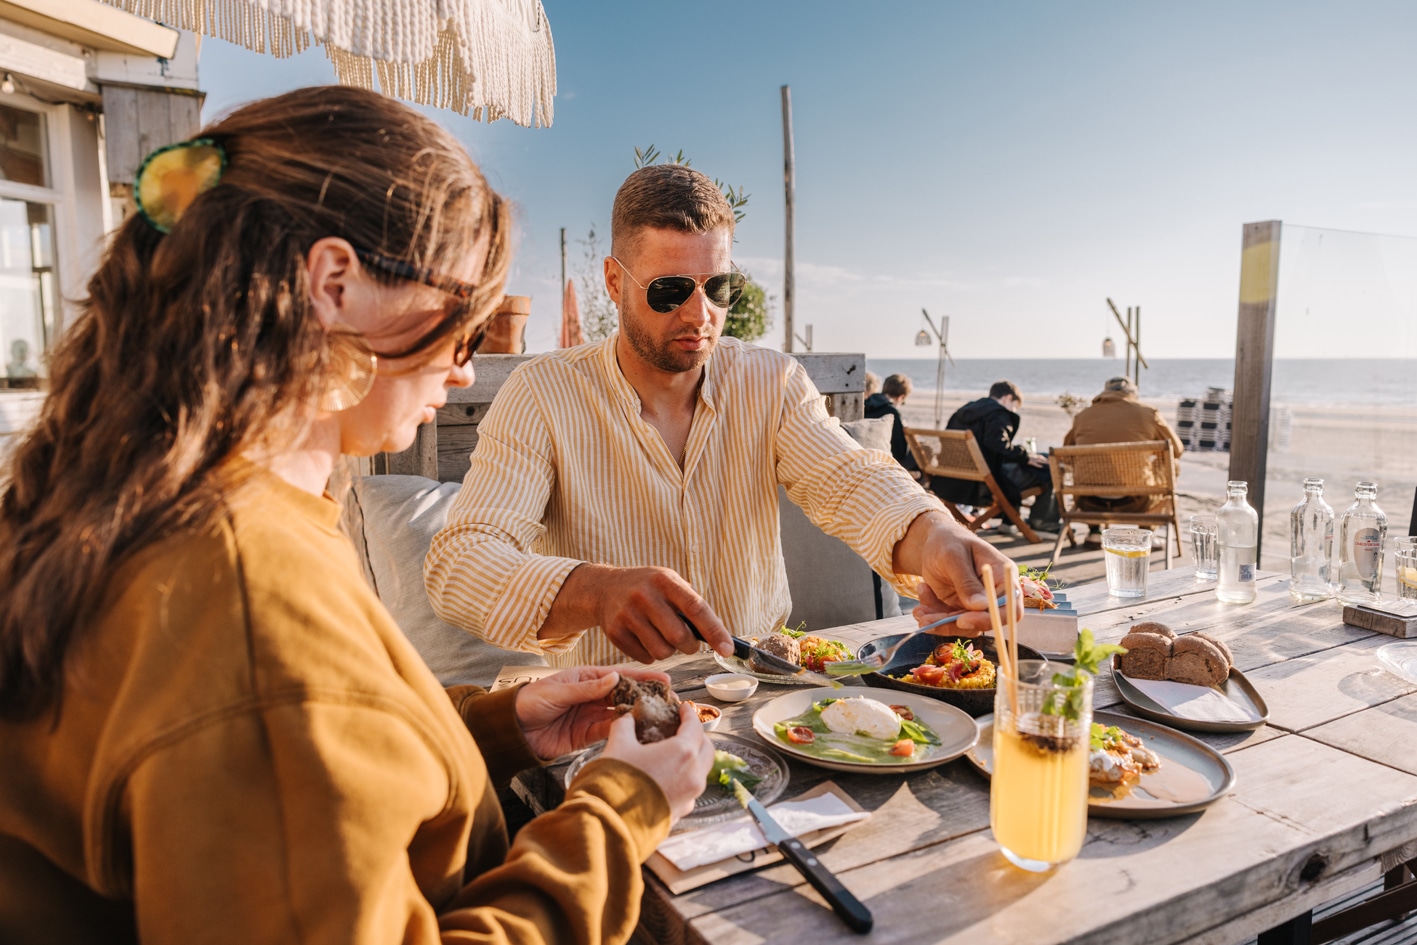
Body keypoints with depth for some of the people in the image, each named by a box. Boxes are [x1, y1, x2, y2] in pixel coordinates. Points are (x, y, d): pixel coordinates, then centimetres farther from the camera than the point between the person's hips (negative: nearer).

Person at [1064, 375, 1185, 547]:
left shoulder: (1083, 415, 7)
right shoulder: (1149, 414, 3)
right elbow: (1176, 450, 16)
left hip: (1091, 502, 3)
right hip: (1134, 502, -2)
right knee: (1173, 465, 23)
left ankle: (1094, 531, 27)